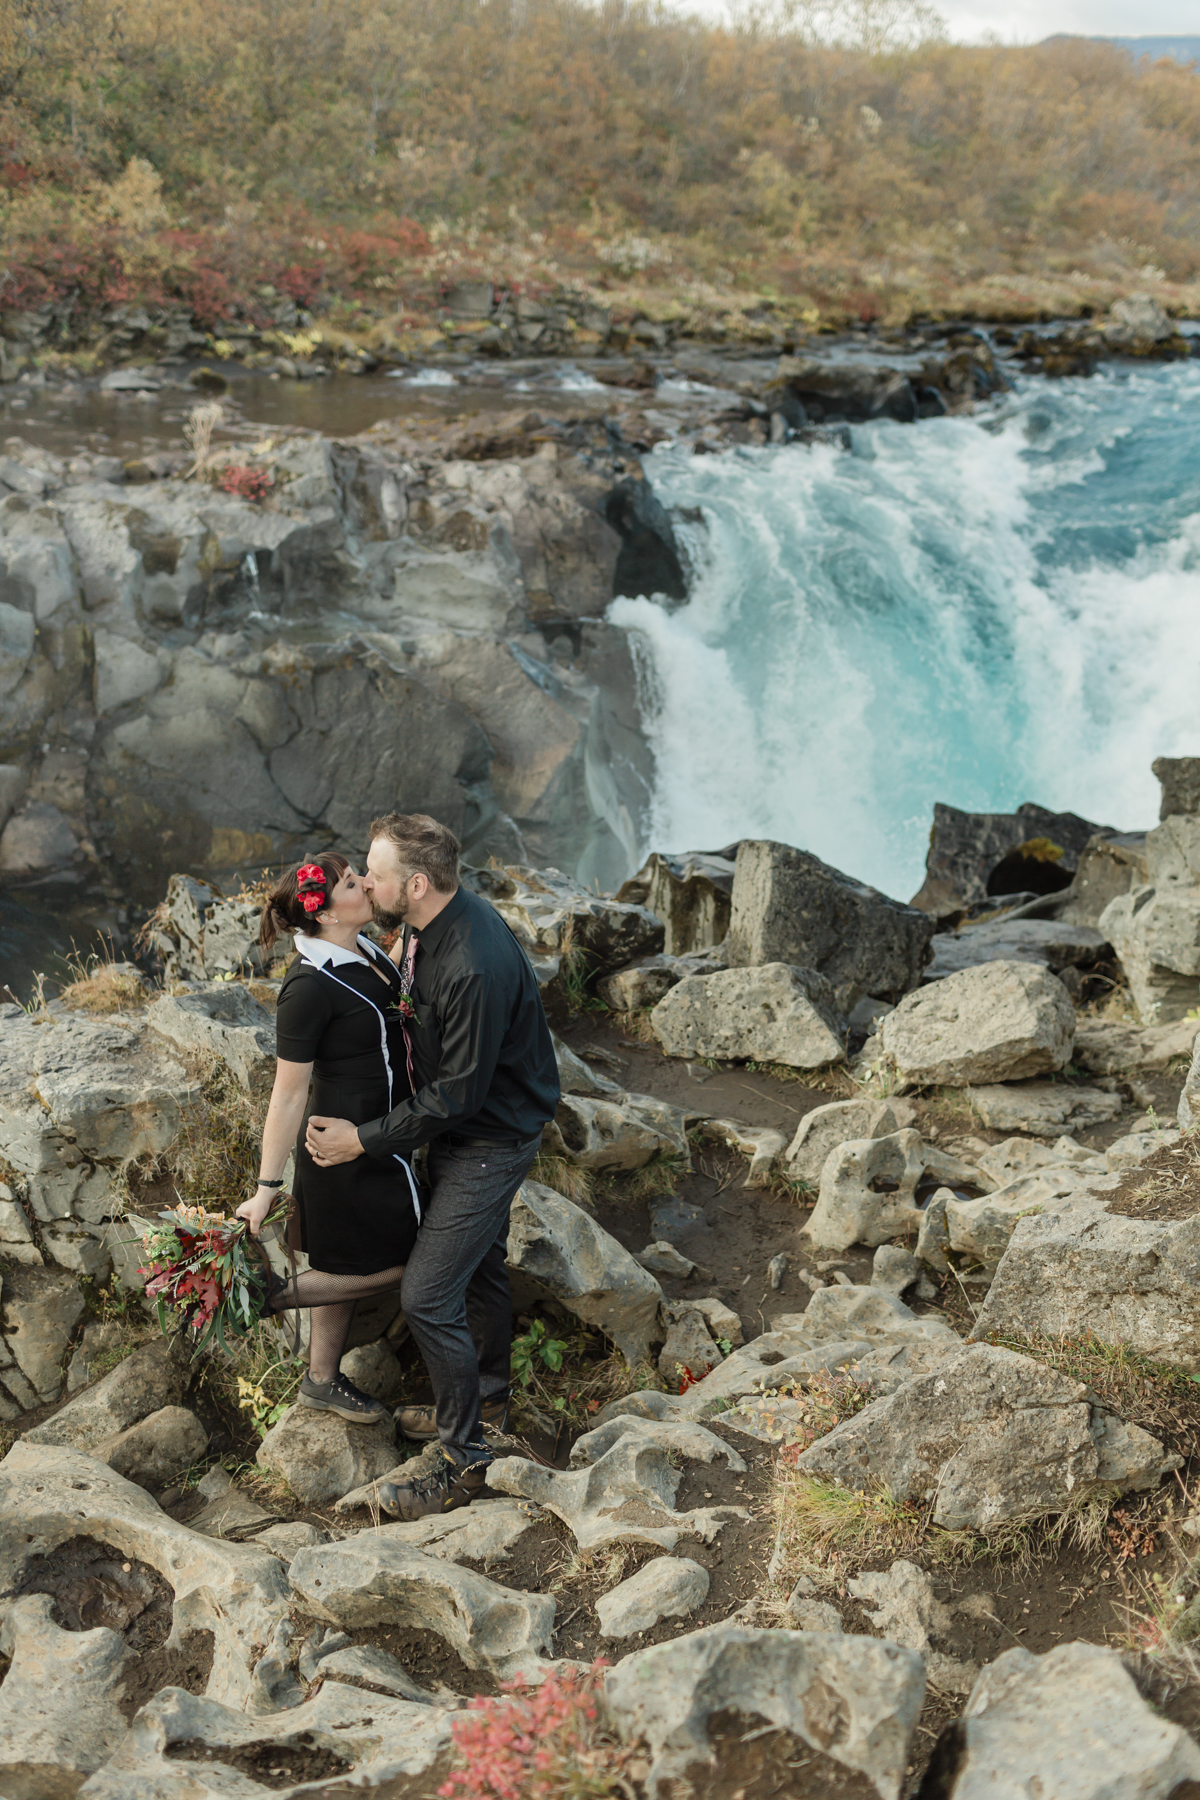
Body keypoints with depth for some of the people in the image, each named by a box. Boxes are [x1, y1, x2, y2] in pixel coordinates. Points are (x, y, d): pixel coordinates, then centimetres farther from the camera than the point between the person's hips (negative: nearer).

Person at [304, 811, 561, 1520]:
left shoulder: (476, 968, -35)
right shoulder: (431, 922, -6)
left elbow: (458, 1093, -27)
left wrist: (365, 1139, -20)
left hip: (493, 1137, -9)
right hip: (468, 1121, 9)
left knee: (429, 1296, -7)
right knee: (481, 1262, 25)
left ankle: (463, 1458, 9)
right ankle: (486, 1395, 46)